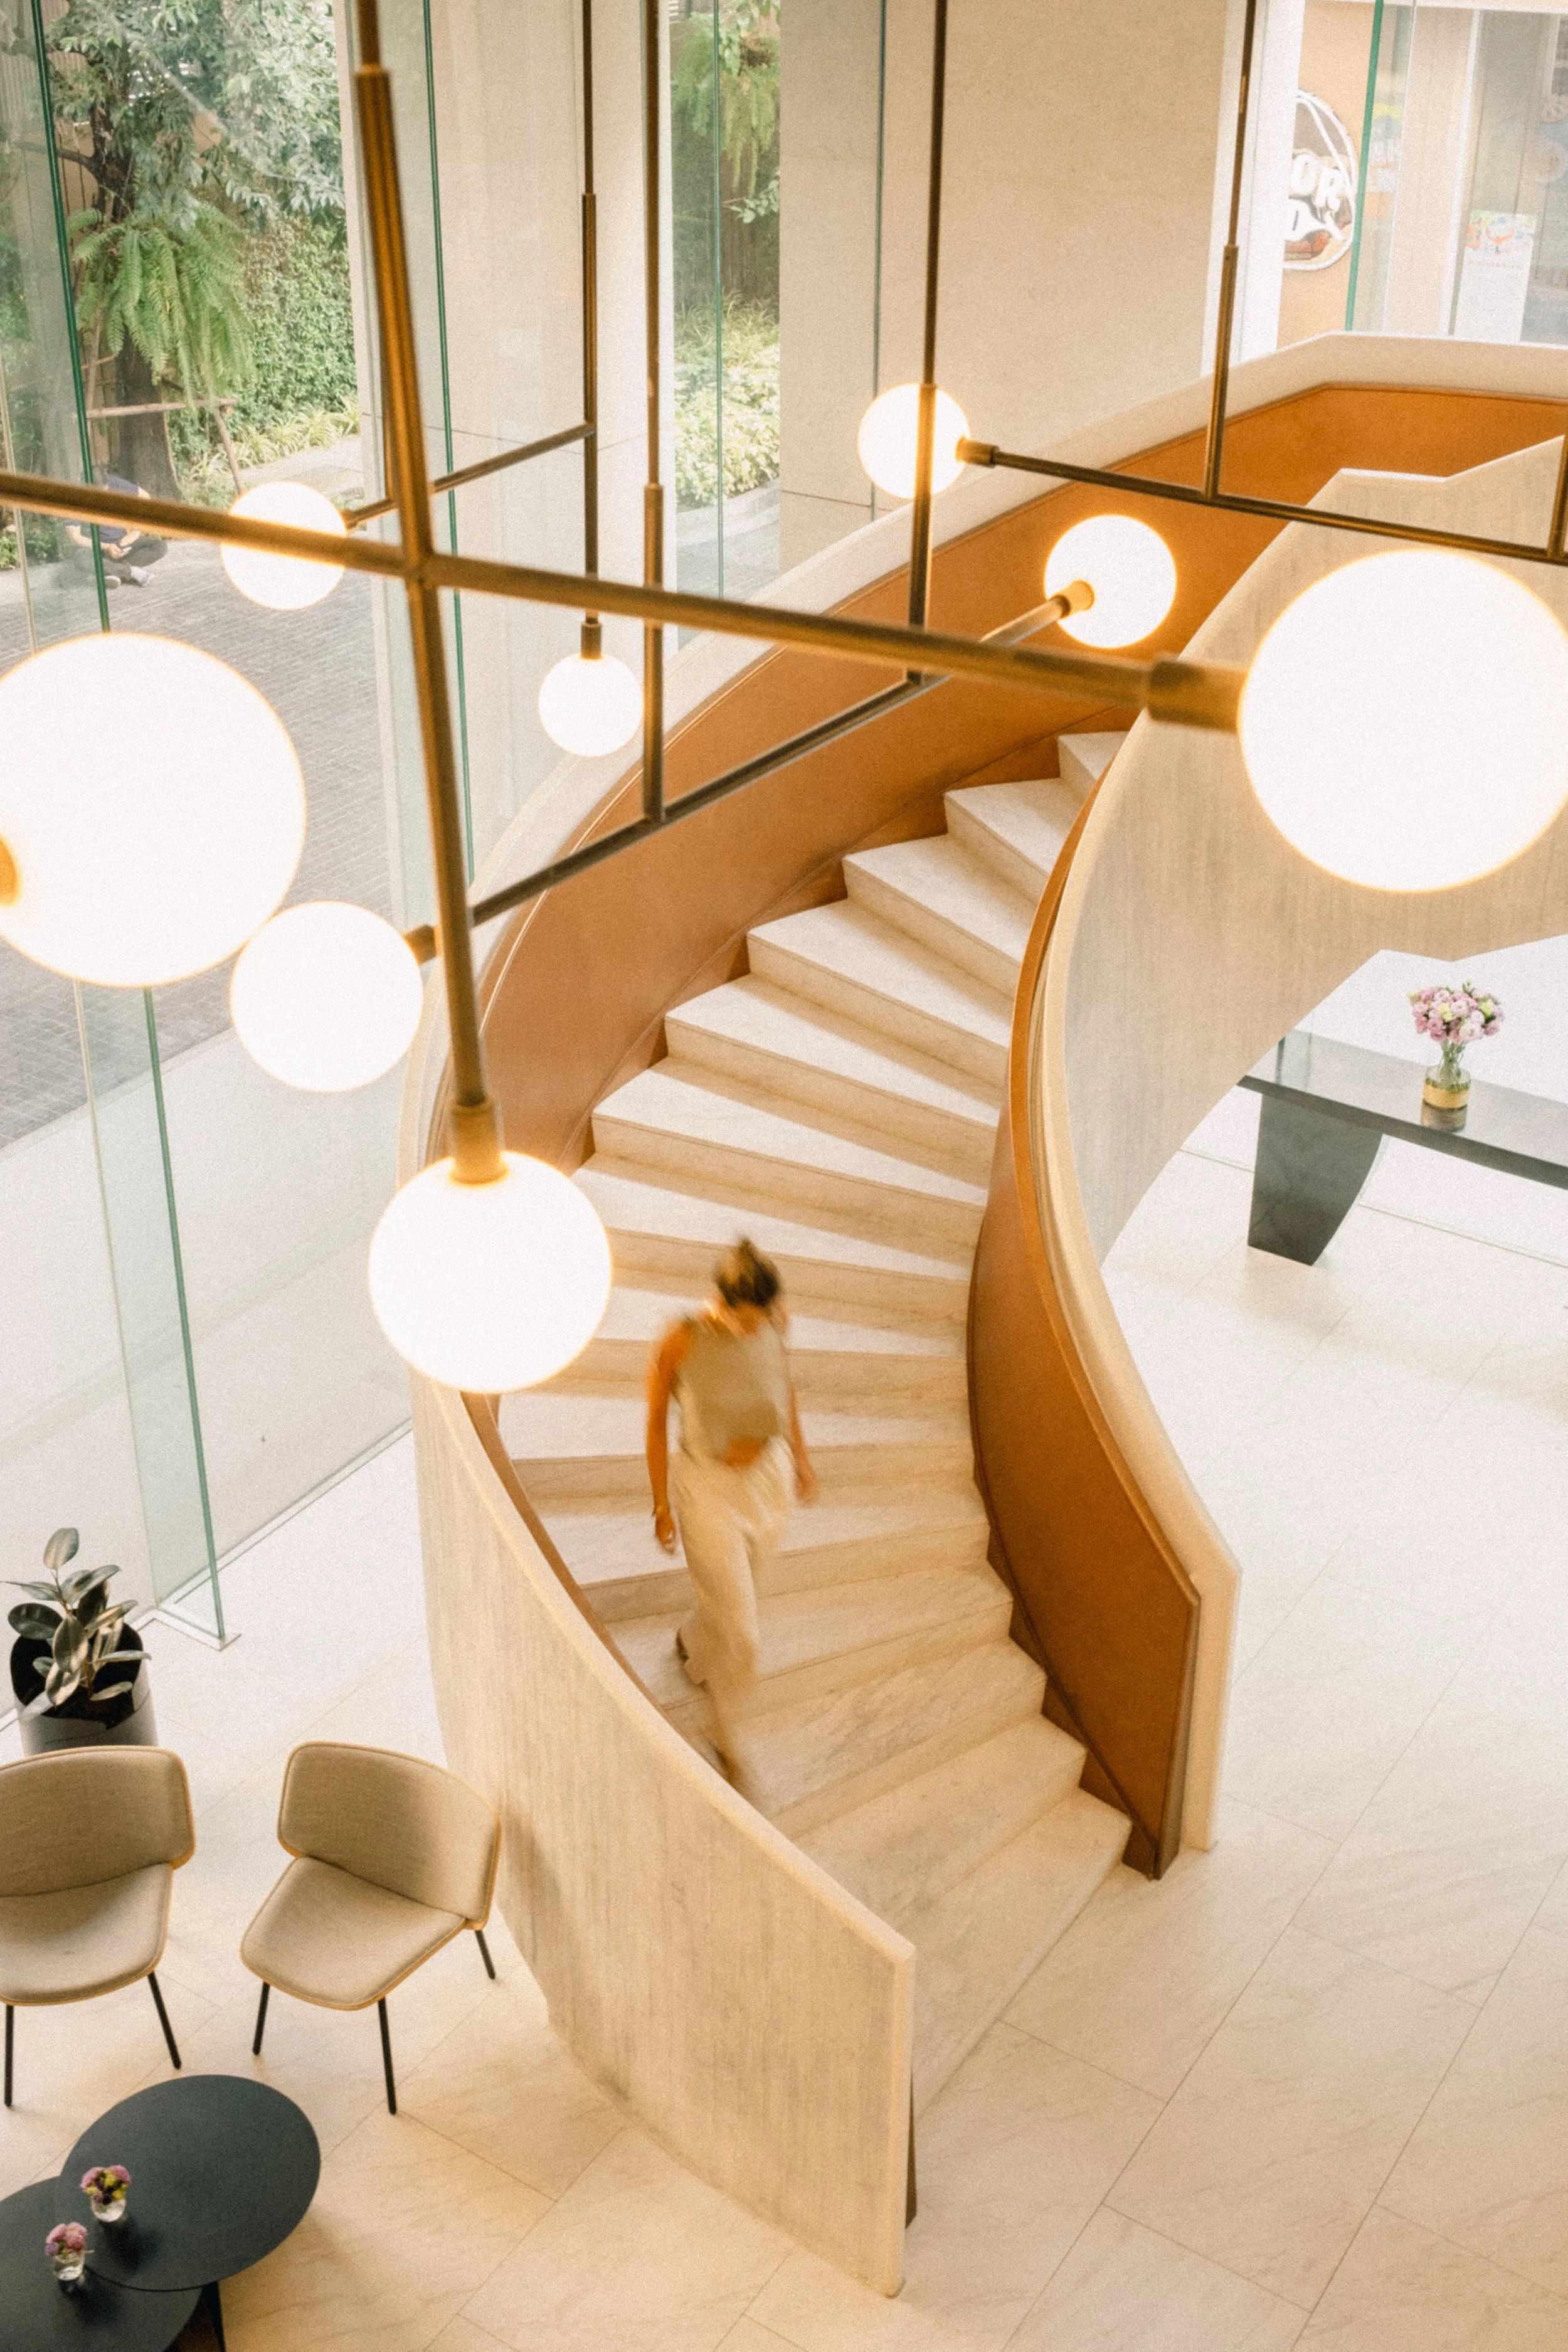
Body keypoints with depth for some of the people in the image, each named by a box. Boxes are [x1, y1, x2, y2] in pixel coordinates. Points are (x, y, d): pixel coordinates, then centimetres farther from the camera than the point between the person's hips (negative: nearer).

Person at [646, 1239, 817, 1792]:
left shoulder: (773, 1321, -16)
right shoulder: (681, 1342, -29)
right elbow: (656, 1420, -14)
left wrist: (801, 1455, 13)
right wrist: (661, 1506, -7)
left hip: (769, 1479, 5)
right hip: (708, 1490, -5)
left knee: (734, 1597, 28)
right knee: (740, 1633, 1)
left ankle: (693, 1647, 64)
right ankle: (731, 1742, 28)